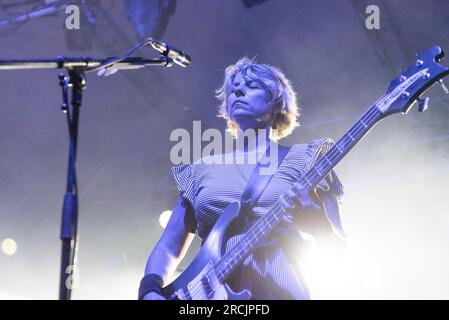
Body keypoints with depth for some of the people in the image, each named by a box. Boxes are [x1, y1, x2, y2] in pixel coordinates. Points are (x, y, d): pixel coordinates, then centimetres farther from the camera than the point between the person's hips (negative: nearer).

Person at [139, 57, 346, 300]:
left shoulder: (302, 158, 12)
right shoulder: (202, 170, 18)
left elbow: (336, 243, 7)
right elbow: (168, 248, 15)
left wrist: (308, 211, -12)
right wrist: (150, 290, -4)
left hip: (279, 292, -2)